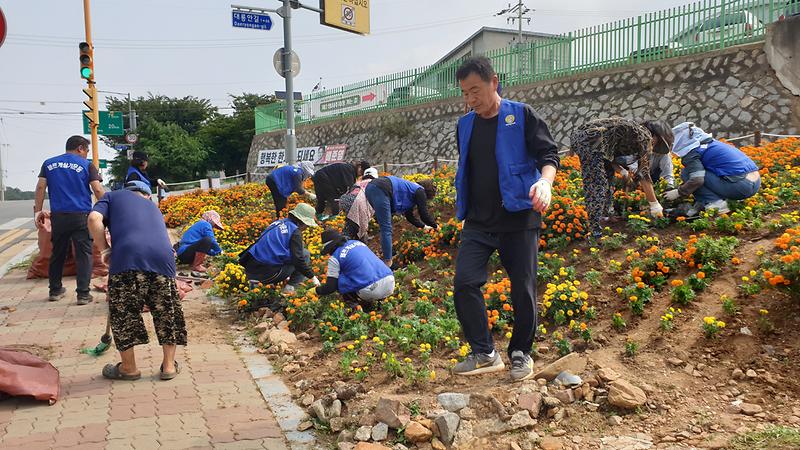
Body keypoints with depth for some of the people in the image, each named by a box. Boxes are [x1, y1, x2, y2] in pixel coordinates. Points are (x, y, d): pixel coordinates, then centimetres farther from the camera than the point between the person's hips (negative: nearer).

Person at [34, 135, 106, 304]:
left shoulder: (49, 164, 12)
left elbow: (41, 187, 5)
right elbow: (98, 190, -7)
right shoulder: (87, 165, 1)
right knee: (84, 254, 0)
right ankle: (83, 294, -4)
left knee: (58, 253, 16)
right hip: (81, 215, -4)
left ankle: (55, 290, 24)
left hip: (58, 215, 4)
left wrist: (38, 211, 6)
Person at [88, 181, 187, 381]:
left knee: (123, 313, 13)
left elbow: (94, 218, 6)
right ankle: (169, 366, 26)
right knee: (167, 313, 18)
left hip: (128, 257, -3)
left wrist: (104, 250, 13)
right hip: (163, 257, 4)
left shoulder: (113, 196, 26)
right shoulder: (153, 207, 37)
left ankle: (129, 368, 24)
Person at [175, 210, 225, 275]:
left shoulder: (198, 224, 25)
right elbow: (212, 241, -11)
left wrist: (215, 253, 20)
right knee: (207, 240, -26)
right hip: (185, 253, -10)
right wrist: (220, 251, 2)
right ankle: (196, 266, -22)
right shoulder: (206, 224, -3)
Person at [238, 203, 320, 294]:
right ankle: (290, 287, 1)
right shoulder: (295, 232, -8)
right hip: (268, 272, -7)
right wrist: (312, 276, 1)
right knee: (305, 254, 5)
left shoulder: (280, 222, 16)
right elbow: (298, 259, -12)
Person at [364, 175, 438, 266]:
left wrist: (423, 226, 44)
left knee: (386, 227, 20)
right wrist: (435, 225, 21)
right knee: (386, 229, -5)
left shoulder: (412, 188, 32)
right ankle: (388, 263, -3)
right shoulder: (420, 191, 6)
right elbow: (424, 215, 6)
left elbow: (409, 215, 40)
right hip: (380, 190, -10)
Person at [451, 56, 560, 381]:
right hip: (478, 223, 4)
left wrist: (545, 182, -29)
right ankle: (485, 354, 2)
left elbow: (548, 155, -8)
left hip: (519, 219, -4)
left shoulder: (522, 116, -2)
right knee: (465, 283, -9)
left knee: (523, 289, 1)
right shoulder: (464, 126, 13)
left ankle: (521, 353, 20)